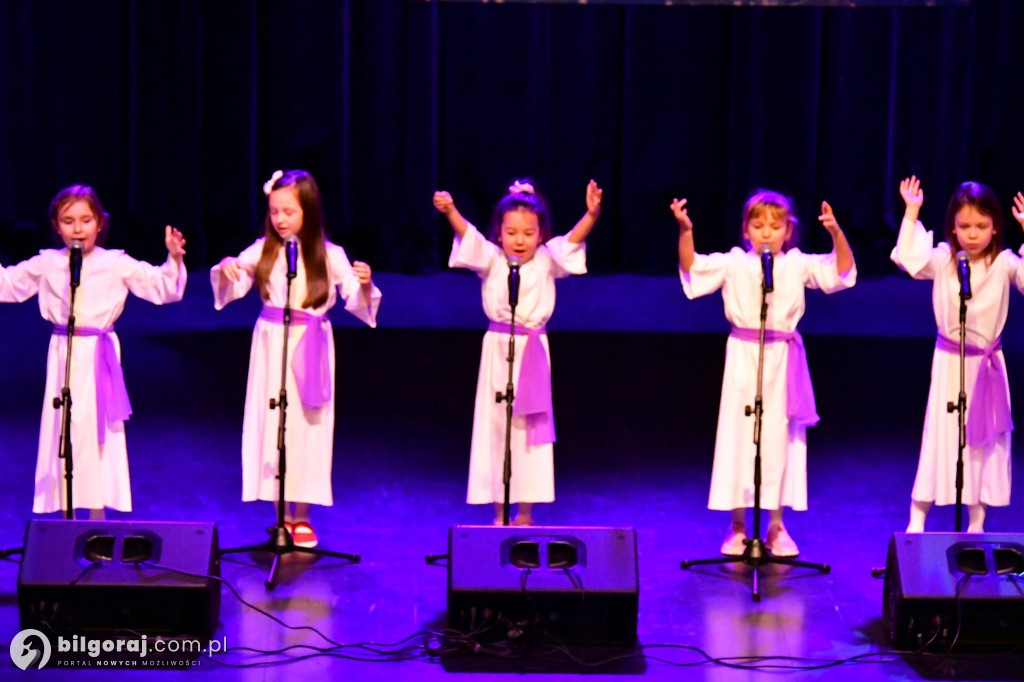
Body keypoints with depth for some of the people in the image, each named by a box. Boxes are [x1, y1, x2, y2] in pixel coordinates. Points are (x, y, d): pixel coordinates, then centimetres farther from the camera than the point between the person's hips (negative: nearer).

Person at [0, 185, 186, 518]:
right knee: (62, 431, 5)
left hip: (98, 356, -2)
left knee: (97, 431, 1)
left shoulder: (116, 264, -1)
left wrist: (174, 260, -16)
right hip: (63, 354, 2)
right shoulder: (46, 265, 4)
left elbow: (160, 287, -1)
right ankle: (66, 518, 15)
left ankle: (97, 517, 11)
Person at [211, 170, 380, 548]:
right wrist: (225, 271, -23)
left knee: (309, 427, 3)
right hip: (272, 345, 1)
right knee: (272, 422, 2)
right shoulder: (264, 251, 0)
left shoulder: (330, 256, -3)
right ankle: (282, 516, 13)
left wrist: (365, 284, -24)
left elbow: (358, 302, -3)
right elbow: (230, 290, -1)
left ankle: (302, 517, 15)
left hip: (311, 346, -1)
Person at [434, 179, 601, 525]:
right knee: (495, 426, 3)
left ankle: (525, 512, 14)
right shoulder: (491, 261, 0)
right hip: (498, 351, -1)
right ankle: (499, 512, 11)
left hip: (534, 353, 1)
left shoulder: (546, 262, 2)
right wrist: (450, 211, -35)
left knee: (531, 428, 5)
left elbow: (573, 240, -12)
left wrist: (591, 214, -31)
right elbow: (467, 235, -15)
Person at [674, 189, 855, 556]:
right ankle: (737, 526, 14)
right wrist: (685, 230, -19)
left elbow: (842, 270, -2)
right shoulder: (733, 264, 2)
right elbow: (691, 268, -4)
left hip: (783, 360, 1)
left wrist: (836, 232, -18)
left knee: (780, 438, 7)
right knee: (739, 436, 4)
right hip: (744, 357, -1)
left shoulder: (798, 265, 3)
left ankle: (777, 526, 18)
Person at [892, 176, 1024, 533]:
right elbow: (907, 257, -14)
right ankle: (916, 520, 11)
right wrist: (911, 213, -16)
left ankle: (976, 525, 18)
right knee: (940, 436, 3)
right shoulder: (943, 259, -5)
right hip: (949, 361, 0)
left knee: (985, 440, 7)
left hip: (987, 363, 1)